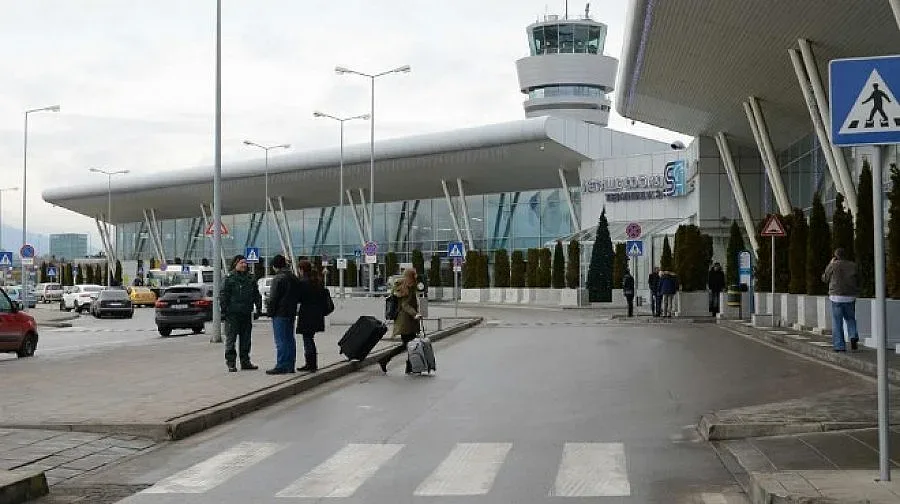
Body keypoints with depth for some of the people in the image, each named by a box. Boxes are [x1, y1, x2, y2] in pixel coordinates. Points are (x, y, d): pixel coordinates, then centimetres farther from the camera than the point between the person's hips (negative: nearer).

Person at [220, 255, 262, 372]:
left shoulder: (250, 279, 13)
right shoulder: (229, 279, -4)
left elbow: (256, 295, 19)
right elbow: (223, 296, -7)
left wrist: (258, 309, 12)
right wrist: (223, 311, -12)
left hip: (246, 314, 6)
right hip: (232, 314, -6)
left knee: (245, 339, 10)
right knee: (231, 339, -2)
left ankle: (245, 362, 18)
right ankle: (230, 363, 3)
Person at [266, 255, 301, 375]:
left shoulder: (278, 278, -14)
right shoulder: (294, 278, 12)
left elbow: (273, 298, -15)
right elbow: (298, 296, 18)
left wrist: (270, 311, -6)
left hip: (280, 313, -8)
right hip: (291, 313, 8)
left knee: (281, 341, -6)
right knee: (290, 339, 11)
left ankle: (281, 366, -5)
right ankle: (290, 365, 15)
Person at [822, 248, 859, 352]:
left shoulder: (833, 266, -6)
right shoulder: (853, 265, 3)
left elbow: (825, 278, 8)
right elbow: (859, 281, 7)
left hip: (837, 297, -3)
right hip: (850, 297, 3)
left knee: (837, 323, 3)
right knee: (850, 319, 20)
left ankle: (839, 346, 2)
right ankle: (853, 336, -3)